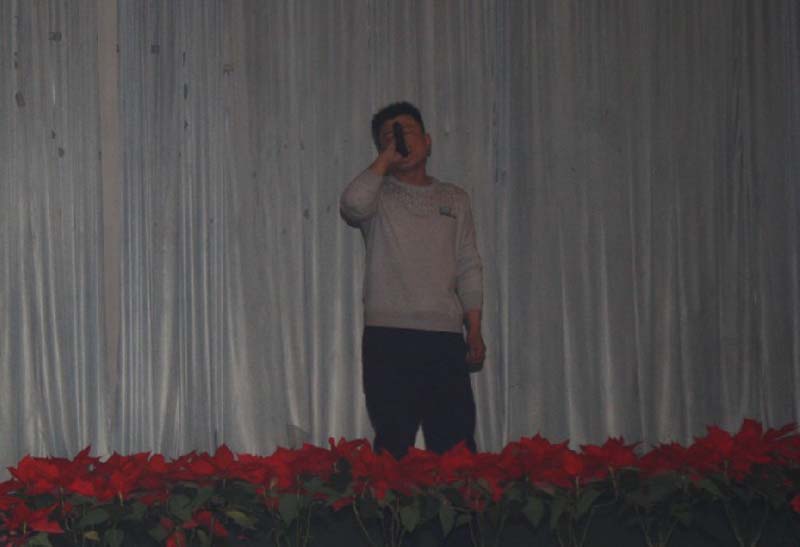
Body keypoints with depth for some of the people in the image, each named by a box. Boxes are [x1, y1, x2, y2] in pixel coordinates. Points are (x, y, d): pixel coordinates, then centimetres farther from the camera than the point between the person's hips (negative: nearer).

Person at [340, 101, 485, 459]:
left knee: (456, 445, -2)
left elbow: (469, 268, 14)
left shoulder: (454, 199, 17)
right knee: (393, 444, -2)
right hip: (388, 336, -2)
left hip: (445, 336, 2)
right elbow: (353, 204, -18)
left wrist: (474, 330, 5)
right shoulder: (378, 195, 7)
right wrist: (386, 159, -7)